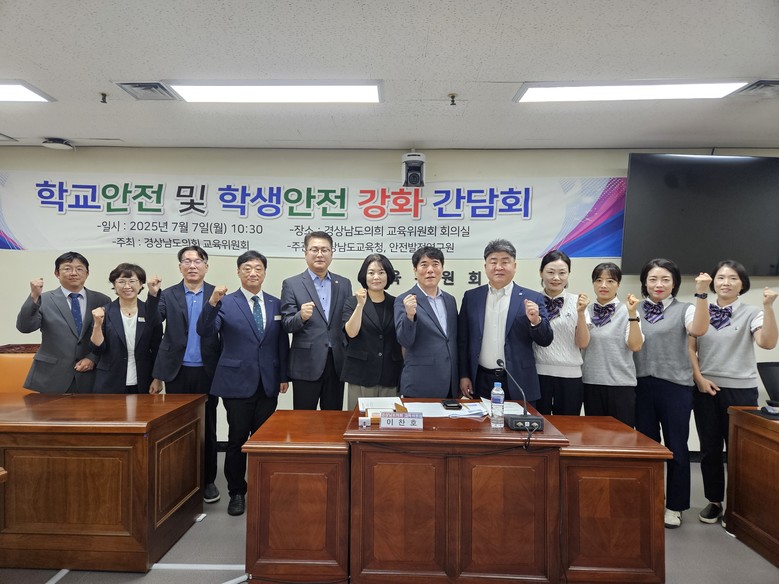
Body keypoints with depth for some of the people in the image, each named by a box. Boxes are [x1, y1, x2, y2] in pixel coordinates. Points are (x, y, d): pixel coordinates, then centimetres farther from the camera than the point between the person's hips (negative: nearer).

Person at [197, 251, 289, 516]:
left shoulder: (276, 304, 7)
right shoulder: (226, 303, -3)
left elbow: (282, 343, 9)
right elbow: (205, 331, -17)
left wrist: (284, 376, 6)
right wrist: (212, 302, -32)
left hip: (268, 384, 3)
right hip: (237, 382, -2)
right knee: (237, 439, 7)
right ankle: (237, 493, 23)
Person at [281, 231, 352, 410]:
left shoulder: (344, 284, 9)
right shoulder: (291, 284, -1)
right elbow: (287, 325, -5)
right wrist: (301, 316, -25)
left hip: (337, 363, 3)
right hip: (306, 365, -3)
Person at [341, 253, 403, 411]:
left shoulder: (396, 303, 8)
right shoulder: (352, 302, 2)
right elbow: (351, 332, -12)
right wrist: (360, 305, -20)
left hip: (390, 375, 2)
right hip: (361, 374, -2)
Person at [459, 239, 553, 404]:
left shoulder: (532, 298, -1)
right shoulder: (471, 297, 5)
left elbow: (546, 340, -1)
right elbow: (463, 340, 7)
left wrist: (536, 320, -20)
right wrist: (464, 375, 4)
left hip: (517, 383, -1)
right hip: (481, 382, 1)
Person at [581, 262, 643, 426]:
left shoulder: (626, 311, -3)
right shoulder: (587, 311, 5)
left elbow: (635, 346, -13)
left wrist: (632, 314, -20)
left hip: (621, 384, -3)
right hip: (591, 383, 3)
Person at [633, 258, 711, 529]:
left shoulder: (684, 309, 1)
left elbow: (698, 330, -20)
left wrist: (701, 294, -28)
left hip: (675, 386, -2)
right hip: (642, 386, 2)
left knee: (676, 447, 7)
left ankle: (674, 505, 23)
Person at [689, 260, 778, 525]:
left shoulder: (751, 314, -2)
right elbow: (690, 349, 5)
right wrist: (699, 379, -5)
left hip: (740, 390, -2)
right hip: (706, 389, 2)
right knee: (709, 448, 10)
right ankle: (714, 501, 25)